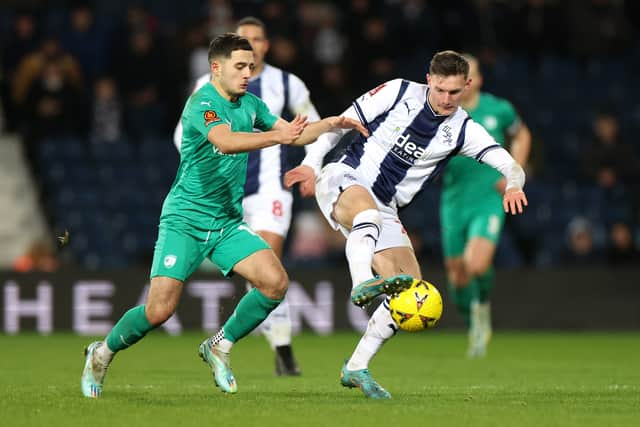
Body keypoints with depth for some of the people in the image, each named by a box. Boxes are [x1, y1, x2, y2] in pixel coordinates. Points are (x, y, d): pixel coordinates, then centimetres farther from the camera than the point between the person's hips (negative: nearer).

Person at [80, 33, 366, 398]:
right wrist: (278, 136, -46)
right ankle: (102, 354, 14)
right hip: (185, 220, -7)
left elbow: (294, 134, 18)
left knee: (276, 282, -13)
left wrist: (330, 124, 0)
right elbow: (226, 141, -36)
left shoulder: (250, 104, 8)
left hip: (228, 222, 7)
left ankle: (220, 346, 7)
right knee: (159, 310, -14)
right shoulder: (202, 103, -17)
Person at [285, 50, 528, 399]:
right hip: (344, 180, -4)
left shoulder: (463, 130, -1)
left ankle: (356, 369, 1)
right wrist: (311, 162, -3)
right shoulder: (398, 93, -7)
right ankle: (361, 284, -62)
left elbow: (509, 165, -11)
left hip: (383, 209, 4)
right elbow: (342, 122, 2)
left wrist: (513, 185, -34)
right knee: (368, 211, -41)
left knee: (410, 290, -7)